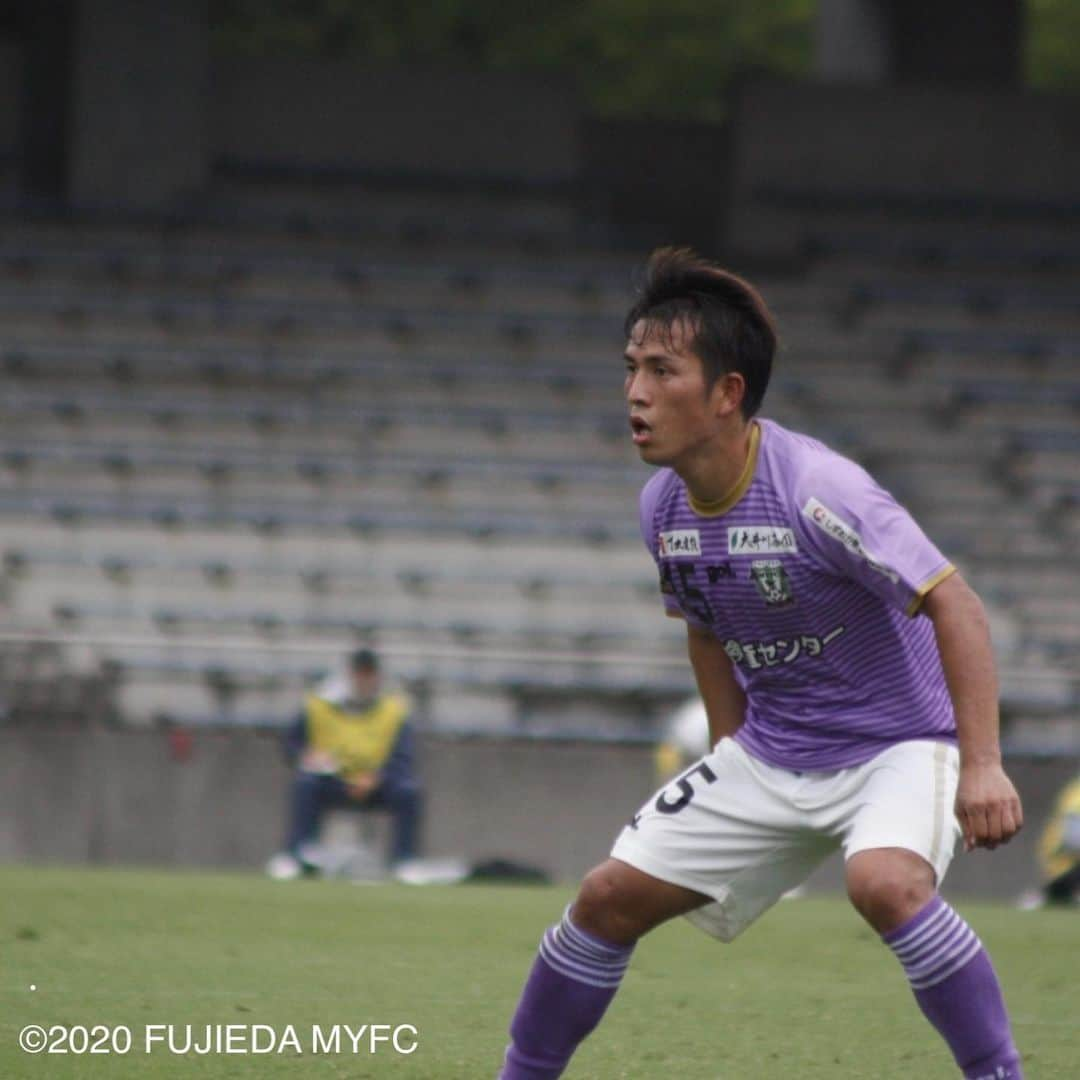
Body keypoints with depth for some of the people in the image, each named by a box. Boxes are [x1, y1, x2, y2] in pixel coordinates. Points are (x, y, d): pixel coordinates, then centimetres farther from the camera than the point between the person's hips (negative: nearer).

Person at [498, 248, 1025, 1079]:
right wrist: (731, 766, 15)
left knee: (885, 881, -37)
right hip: (771, 756, 7)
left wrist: (982, 765, -35)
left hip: (902, 745, -7)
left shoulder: (814, 490, -26)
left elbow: (952, 604, -28)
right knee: (610, 896, 2)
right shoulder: (664, 507, -3)